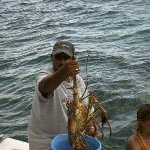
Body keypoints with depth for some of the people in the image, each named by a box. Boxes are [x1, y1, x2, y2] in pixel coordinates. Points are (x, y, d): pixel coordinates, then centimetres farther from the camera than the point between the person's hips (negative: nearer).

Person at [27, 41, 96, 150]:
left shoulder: (78, 79, -2)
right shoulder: (45, 76, -22)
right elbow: (44, 87, -47)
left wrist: (90, 127, -11)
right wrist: (63, 73, -65)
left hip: (71, 136, 6)